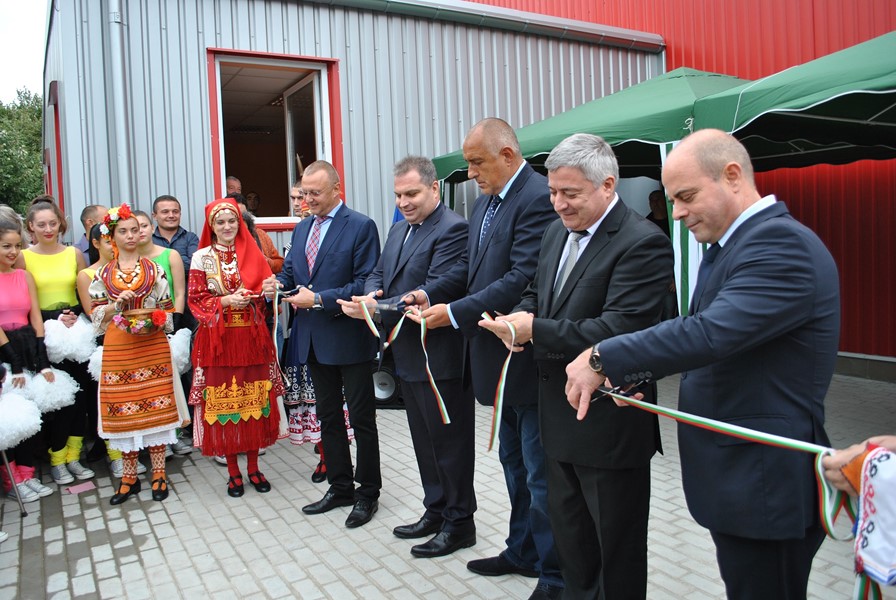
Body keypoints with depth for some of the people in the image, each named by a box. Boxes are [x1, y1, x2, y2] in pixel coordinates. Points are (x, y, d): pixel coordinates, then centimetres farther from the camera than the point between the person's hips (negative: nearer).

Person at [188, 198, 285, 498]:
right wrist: (225, 302, -14)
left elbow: (266, 292, 9)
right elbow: (195, 300, -1)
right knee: (223, 402, 2)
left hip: (252, 338, 2)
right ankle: (233, 471, 16)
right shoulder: (201, 258, 2)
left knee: (254, 400, 4)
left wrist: (252, 297, -11)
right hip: (218, 340, -1)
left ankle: (253, 467, 18)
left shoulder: (252, 253, 7)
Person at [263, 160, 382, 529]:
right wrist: (278, 283, -7)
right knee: (328, 416, 16)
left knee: (361, 418, 5)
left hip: (348, 337, -7)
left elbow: (365, 283, -16)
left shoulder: (361, 227, -10)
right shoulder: (302, 229, 12)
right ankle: (340, 487, 30)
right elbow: (291, 270, 16)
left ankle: (367, 492, 20)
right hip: (313, 339, 7)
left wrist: (319, 299, -20)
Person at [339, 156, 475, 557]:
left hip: (440, 358, -9)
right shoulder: (400, 230, 13)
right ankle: (435, 512, 36)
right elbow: (378, 274, 14)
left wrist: (377, 310, -26)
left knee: (449, 441, 5)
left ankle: (458, 524, 21)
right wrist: (370, 294, -9)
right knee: (424, 440, 20)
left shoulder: (452, 230, -16)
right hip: (408, 356, 9)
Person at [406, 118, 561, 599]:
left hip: (527, 358, -10)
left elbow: (522, 279, -25)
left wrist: (454, 313, -21)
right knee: (514, 463, 22)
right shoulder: (485, 201, 12)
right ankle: (523, 551, 39)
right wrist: (430, 292, -1)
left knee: (541, 473, 4)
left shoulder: (538, 198, -18)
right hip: (498, 358, 10)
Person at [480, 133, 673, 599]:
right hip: (560, 414, 9)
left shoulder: (642, 244, -20)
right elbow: (536, 293, 16)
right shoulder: (557, 232, 7)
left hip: (609, 424, -8)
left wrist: (537, 330, -25)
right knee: (568, 532, 24)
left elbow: (617, 331, -28)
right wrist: (522, 318, -7)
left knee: (617, 545, 12)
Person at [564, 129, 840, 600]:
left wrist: (602, 359, -24)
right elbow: (702, 334, 15)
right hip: (734, 472, 9)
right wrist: (627, 375, 1)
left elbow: (712, 332, -32)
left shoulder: (782, 243, -21)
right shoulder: (729, 244, 11)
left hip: (767, 481, -9)